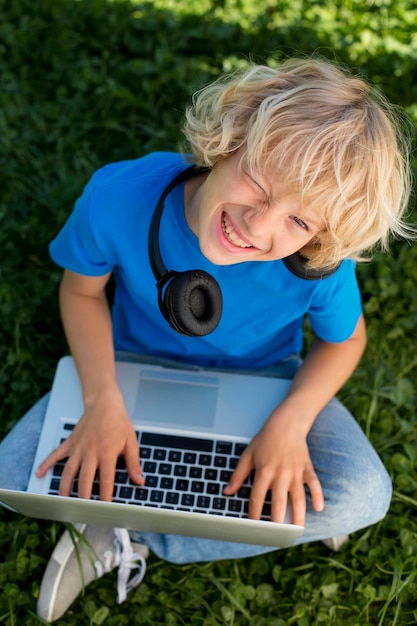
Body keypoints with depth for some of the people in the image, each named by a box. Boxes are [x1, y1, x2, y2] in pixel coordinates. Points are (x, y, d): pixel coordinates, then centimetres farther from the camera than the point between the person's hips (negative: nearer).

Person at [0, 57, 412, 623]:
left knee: (363, 496, -23)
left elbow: (343, 340, -10)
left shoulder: (318, 265, -32)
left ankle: (125, 539, -11)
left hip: (262, 381, 0)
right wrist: (102, 400, -26)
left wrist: (290, 422, -28)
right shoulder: (119, 198, -32)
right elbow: (81, 290, -12)